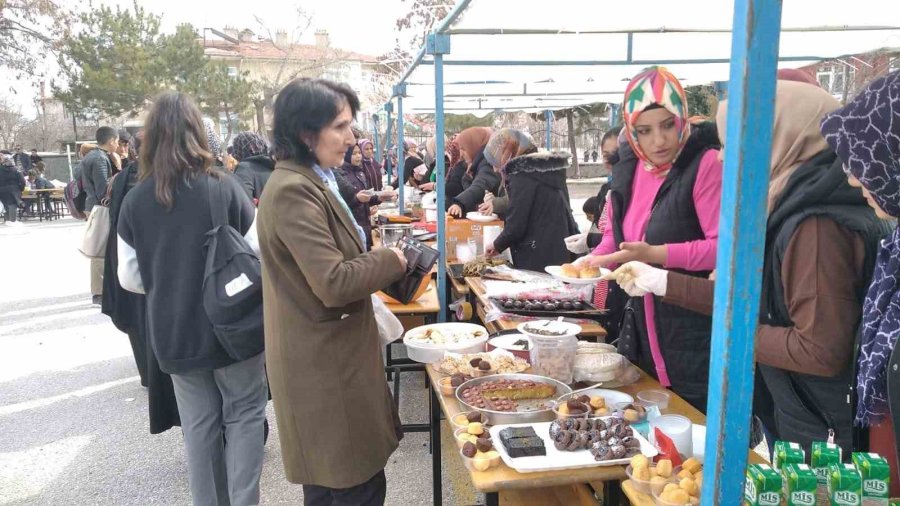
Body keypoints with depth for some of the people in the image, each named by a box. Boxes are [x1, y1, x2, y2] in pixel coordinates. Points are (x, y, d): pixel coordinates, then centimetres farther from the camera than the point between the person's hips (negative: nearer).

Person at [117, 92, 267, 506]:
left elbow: (130, 277, 1)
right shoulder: (224, 187, -12)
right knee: (243, 414, 13)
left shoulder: (135, 200, -4)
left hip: (173, 332, 3)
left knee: (199, 424, 16)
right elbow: (258, 255, -8)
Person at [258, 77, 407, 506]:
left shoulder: (309, 182, 11)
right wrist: (392, 260, -12)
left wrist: (377, 260, 6)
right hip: (325, 365, -10)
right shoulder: (294, 190, -21)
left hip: (325, 358, 10)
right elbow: (334, 283, -26)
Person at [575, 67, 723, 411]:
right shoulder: (629, 167, 7)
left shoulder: (705, 164, -15)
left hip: (691, 331, -7)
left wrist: (654, 254, -28)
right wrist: (593, 260, -1)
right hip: (639, 327, 7)